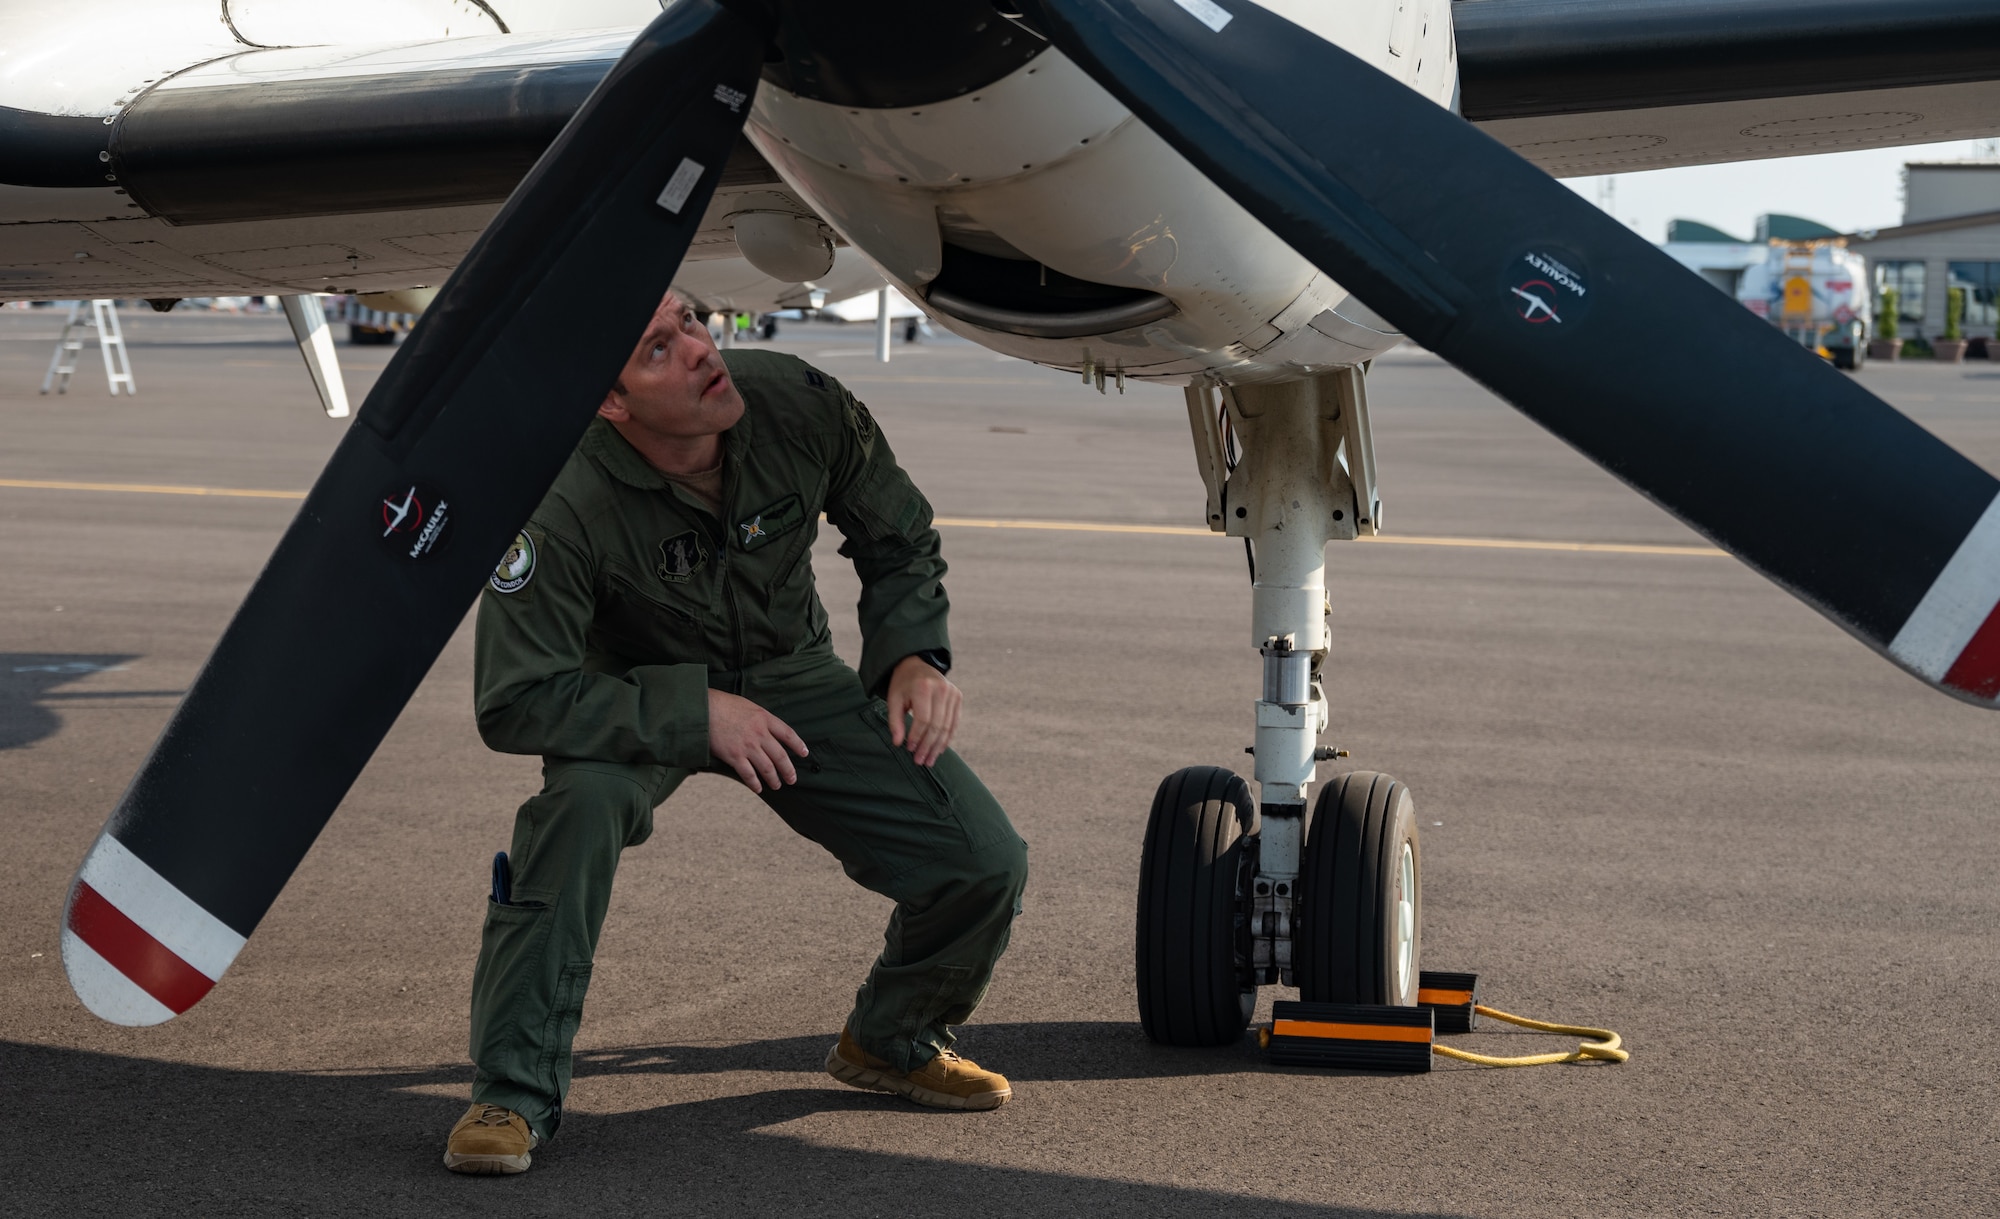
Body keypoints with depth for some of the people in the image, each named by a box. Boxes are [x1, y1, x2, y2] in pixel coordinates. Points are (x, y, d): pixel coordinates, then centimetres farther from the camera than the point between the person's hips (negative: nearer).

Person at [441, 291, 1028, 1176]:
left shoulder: (799, 406, -21)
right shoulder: (563, 509, -33)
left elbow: (897, 540, -1)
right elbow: (515, 701, -31)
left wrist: (913, 654, -15)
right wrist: (696, 713, -33)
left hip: (793, 678, 4)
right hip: (639, 700, -3)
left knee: (985, 863, -10)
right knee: (581, 799, -39)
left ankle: (891, 1040, 23)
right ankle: (513, 1093, -23)